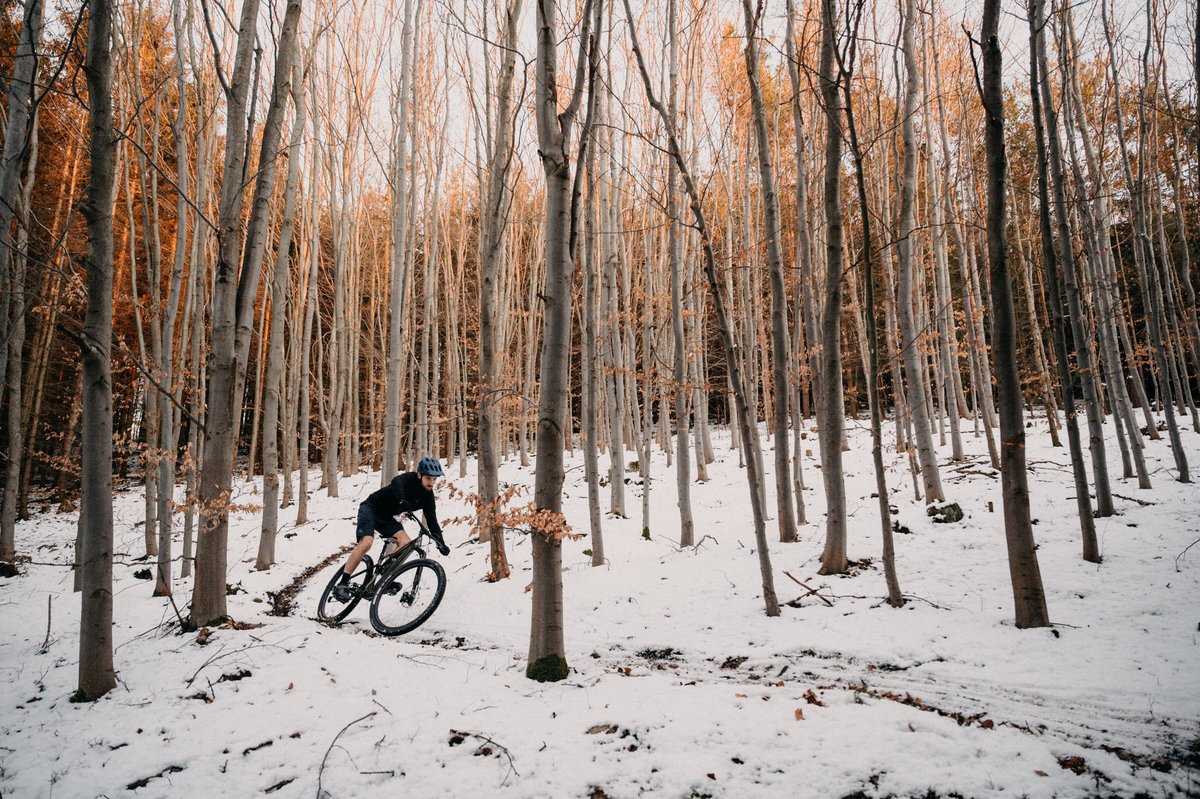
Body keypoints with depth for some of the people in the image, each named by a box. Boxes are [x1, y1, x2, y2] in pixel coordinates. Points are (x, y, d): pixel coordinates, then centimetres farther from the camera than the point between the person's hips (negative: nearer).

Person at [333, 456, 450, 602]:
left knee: (406, 543, -17)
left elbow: (432, 521, -4)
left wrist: (441, 543, -16)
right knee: (367, 542, -27)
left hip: (386, 517, 6)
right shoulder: (409, 478, -21)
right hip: (370, 509, -6)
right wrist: (402, 500, -64)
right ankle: (342, 584, -20)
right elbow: (396, 482, -44)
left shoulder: (428, 496, -5)